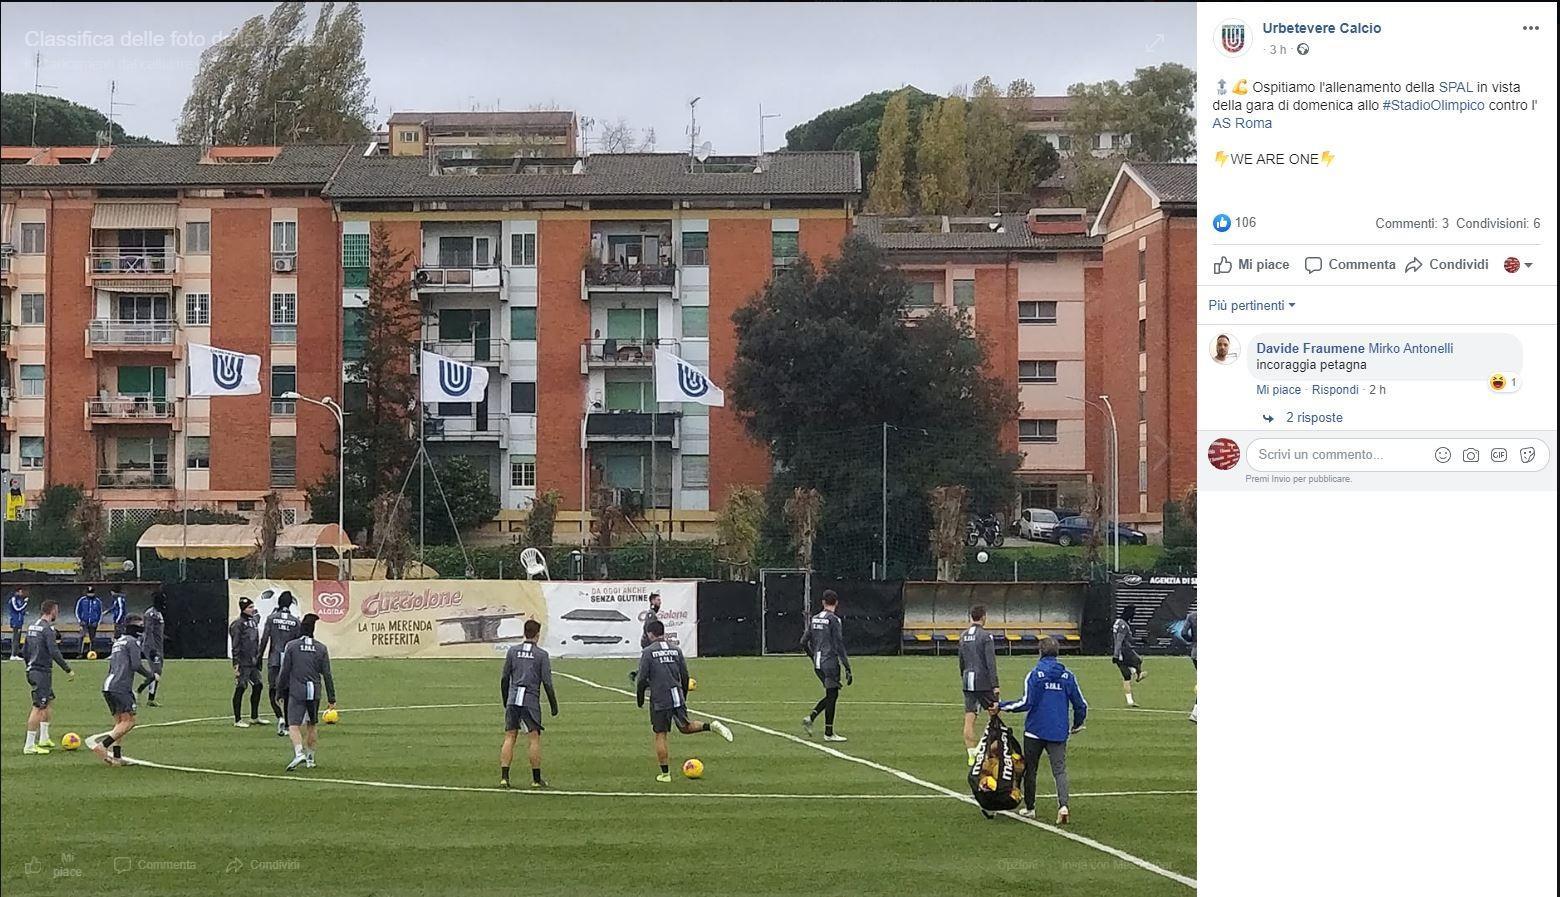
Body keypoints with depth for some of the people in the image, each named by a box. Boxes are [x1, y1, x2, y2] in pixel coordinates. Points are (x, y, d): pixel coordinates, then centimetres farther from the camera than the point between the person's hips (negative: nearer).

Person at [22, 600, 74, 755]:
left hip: (32, 671, 10)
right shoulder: (47, 628, -16)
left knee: (49, 702, 22)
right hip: (43, 672, -10)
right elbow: (54, 653, -22)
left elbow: (26, 650, 18)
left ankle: (43, 738, 27)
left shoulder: (32, 626, 12)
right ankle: (29, 746, -8)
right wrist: (68, 670, -15)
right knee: (38, 707, -8)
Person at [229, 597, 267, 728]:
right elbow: (235, 646, -14)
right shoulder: (238, 624, -12)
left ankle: (254, 717, 24)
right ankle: (237, 720, 3)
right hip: (243, 662, -8)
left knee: (257, 686, 11)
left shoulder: (253, 622, 12)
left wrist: (258, 658, 17)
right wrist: (236, 664, -18)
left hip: (253, 662, 8)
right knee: (240, 689, -3)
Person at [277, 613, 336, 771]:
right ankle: (310, 758, 25)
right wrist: (331, 699, 7)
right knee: (312, 725, 18)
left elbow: (284, 672, -1)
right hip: (314, 692, 3)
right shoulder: (321, 648, 4)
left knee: (294, 725, -8)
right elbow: (327, 675, 3)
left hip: (296, 692, -3)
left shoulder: (291, 646, -1)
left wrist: (281, 694, 8)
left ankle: (299, 753, -30)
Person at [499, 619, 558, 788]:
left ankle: (504, 777, -3)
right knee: (534, 738, 2)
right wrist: (553, 704, 4)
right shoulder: (542, 654, -2)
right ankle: (536, 779, 5)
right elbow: (547, 682, -4)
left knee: (509, 737, 4)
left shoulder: (513, 651, 7)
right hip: (531, 700, -3)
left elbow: (504, 679, 10)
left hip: (513, 699, 3)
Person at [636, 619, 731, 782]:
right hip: (677, 697, 4)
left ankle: (665, 773, 6)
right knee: (685, 728, 18)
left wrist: (639, 697, 7)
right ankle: (711, 726, -8)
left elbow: (642, 678, -7)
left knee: (660, 735, 4)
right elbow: (685, 675, 11)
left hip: (659, 700, -4)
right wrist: (683, 695, 24)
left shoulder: (648, 652, -5)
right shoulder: (676, 650, 8)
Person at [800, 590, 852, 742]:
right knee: (832, 695, -1)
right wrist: (847, 668, -13)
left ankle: (810, 718, 2)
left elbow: (804, 642, 14)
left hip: (818, 665, 7)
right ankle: (828, 733, 1)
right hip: (830, 662, -7)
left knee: (831, 695, 16)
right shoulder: (834, 620, -11)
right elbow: (839, 646, -15)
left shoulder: (814, 619, 10)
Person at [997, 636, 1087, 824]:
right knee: (1060, 770, -1)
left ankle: (1029, 808, 23)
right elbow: (1081, 705, 7)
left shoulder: (1035, 675, -8)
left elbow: (1026, 703, -16)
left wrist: (1001, 706, -8)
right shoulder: (1067, 676, 3)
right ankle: (1063, 805, -23)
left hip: (1035, 731, -2)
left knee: (1030, 770, 14)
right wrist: (1077, 725, 24)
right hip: (1059, 732, 2)